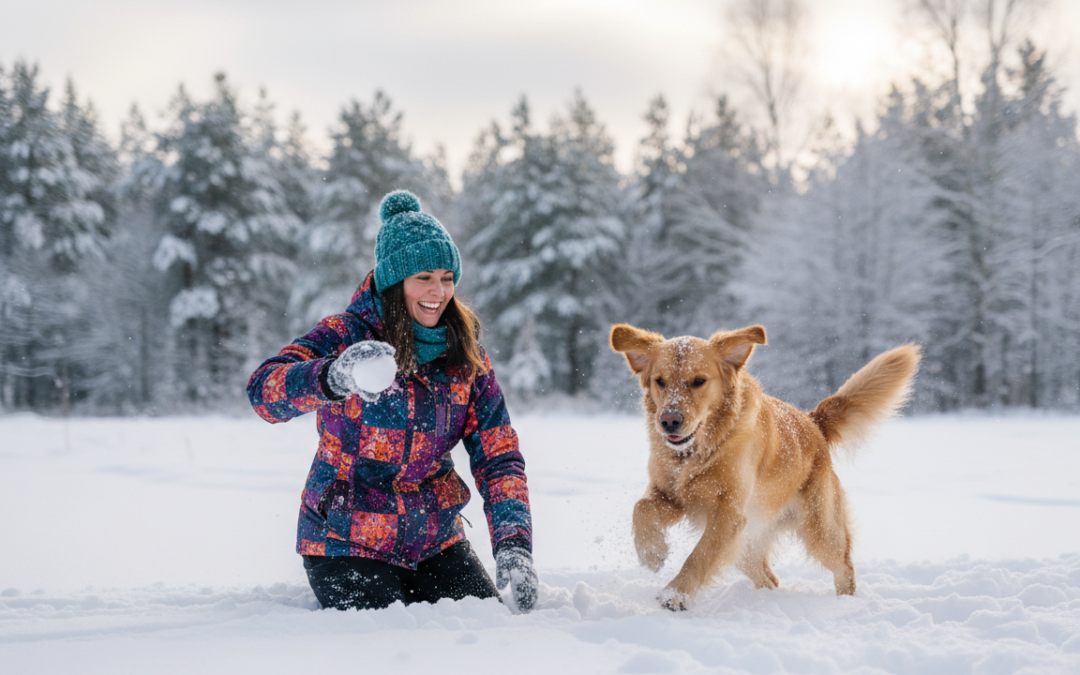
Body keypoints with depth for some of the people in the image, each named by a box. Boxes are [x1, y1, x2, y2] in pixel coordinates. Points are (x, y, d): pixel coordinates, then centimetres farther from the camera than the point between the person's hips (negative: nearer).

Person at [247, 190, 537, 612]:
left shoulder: (465, 356, 0)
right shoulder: (347, 336, -14)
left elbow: (498, 456, -2)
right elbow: (264, 391, -31)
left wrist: (513, 546, -17)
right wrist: (334, 377, -52)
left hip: (436, 541, 5)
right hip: (347, 543, -4)